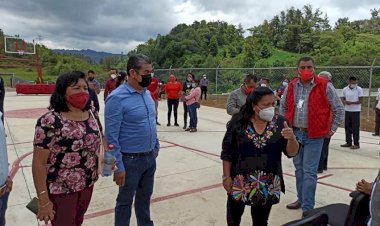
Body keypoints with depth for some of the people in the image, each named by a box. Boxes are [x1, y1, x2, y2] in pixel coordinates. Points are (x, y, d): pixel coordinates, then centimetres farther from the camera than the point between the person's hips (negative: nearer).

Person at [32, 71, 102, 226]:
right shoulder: (50, 121, -22)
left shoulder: (92, 114, -2)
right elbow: (39, 162, -19)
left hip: (88, 184, 6)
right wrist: (43, 200, -18)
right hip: (61, 189, -6)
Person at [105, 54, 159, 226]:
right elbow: (111, 136, -19)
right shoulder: (117, 98, -19)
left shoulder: (147, 93, 4)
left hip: (150, 157, 7)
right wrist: (118, 166, -19)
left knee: (145, 196, 24)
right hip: (131, 160, -7)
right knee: (125, 201, 14)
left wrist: (156, 146, 16)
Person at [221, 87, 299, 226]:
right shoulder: (239, 121, -10)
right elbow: (227, 152, -5)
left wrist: (292, 138, -25)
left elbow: (291, 153, -5)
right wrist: (226, 176, -6)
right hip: (239, 182, -1)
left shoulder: (280, 122, -5)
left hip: (268, 185, 1)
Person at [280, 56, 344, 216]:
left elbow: (339, 109, -1)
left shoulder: (325, 86, -9)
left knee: (309, 172, -5)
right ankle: (301, 199, 32)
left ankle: (307, 208, 5)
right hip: (295, 134, 5)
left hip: (314, 136, -4)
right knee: (299, 169, 16)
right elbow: (283, 106, 18)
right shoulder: (291, 86, 3)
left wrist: (331, 130, 0)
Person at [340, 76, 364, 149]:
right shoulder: (345, 89, 3)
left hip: (356, 111, -4)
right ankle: (348, 142, 21)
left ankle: (356, 144, 7)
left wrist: (352, 102, -22)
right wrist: (345, 102, -10)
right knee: (347, 127, 10)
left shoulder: (359, 89, -8)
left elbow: (360, 101, -8)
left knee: (355, 128, -1)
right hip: (347, 110, 4)